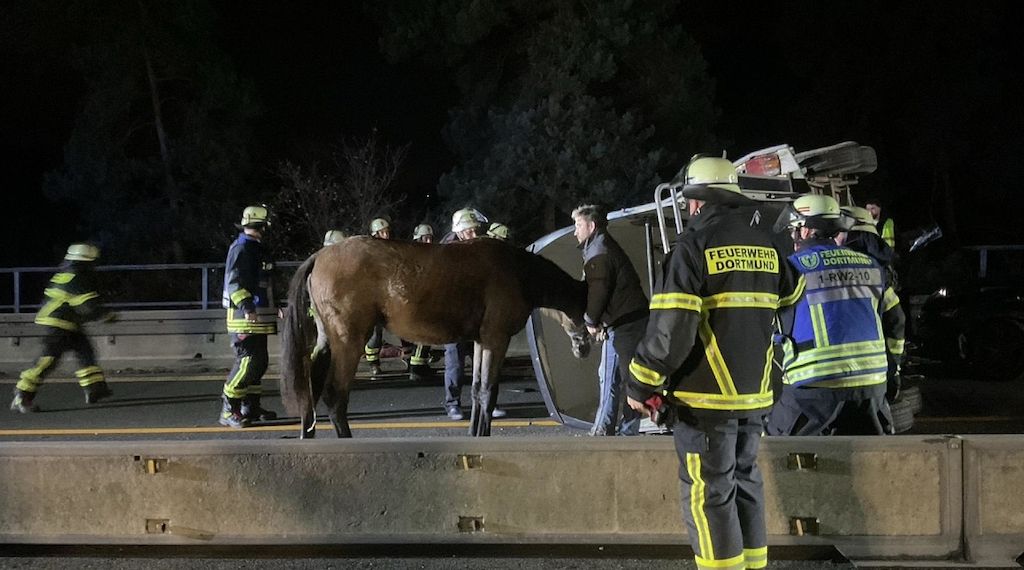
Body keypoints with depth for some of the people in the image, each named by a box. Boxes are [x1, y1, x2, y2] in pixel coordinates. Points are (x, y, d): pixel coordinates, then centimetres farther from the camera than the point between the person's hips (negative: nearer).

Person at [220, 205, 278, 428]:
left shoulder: (255, 249, 19)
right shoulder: (241, 248, -13)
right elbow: (235, 282, -22)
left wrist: (273, 306, 34)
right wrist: (246, 307, -31)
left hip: (257, 317, 10)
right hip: (246, 317, -10)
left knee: (260, 361, 14)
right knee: (248, 361, -14)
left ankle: (251, 406, 23)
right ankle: (228, 411, -11)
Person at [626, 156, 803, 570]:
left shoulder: (694, 246, -12)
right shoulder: (769, 246, 7)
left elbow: (671, 328, -18)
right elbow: (793, 298, 24)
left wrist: (641, 384, -10)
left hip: (705, 397, -6)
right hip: (755, 395, 6)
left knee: (708, 496, -1)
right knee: (745, 483, 19)